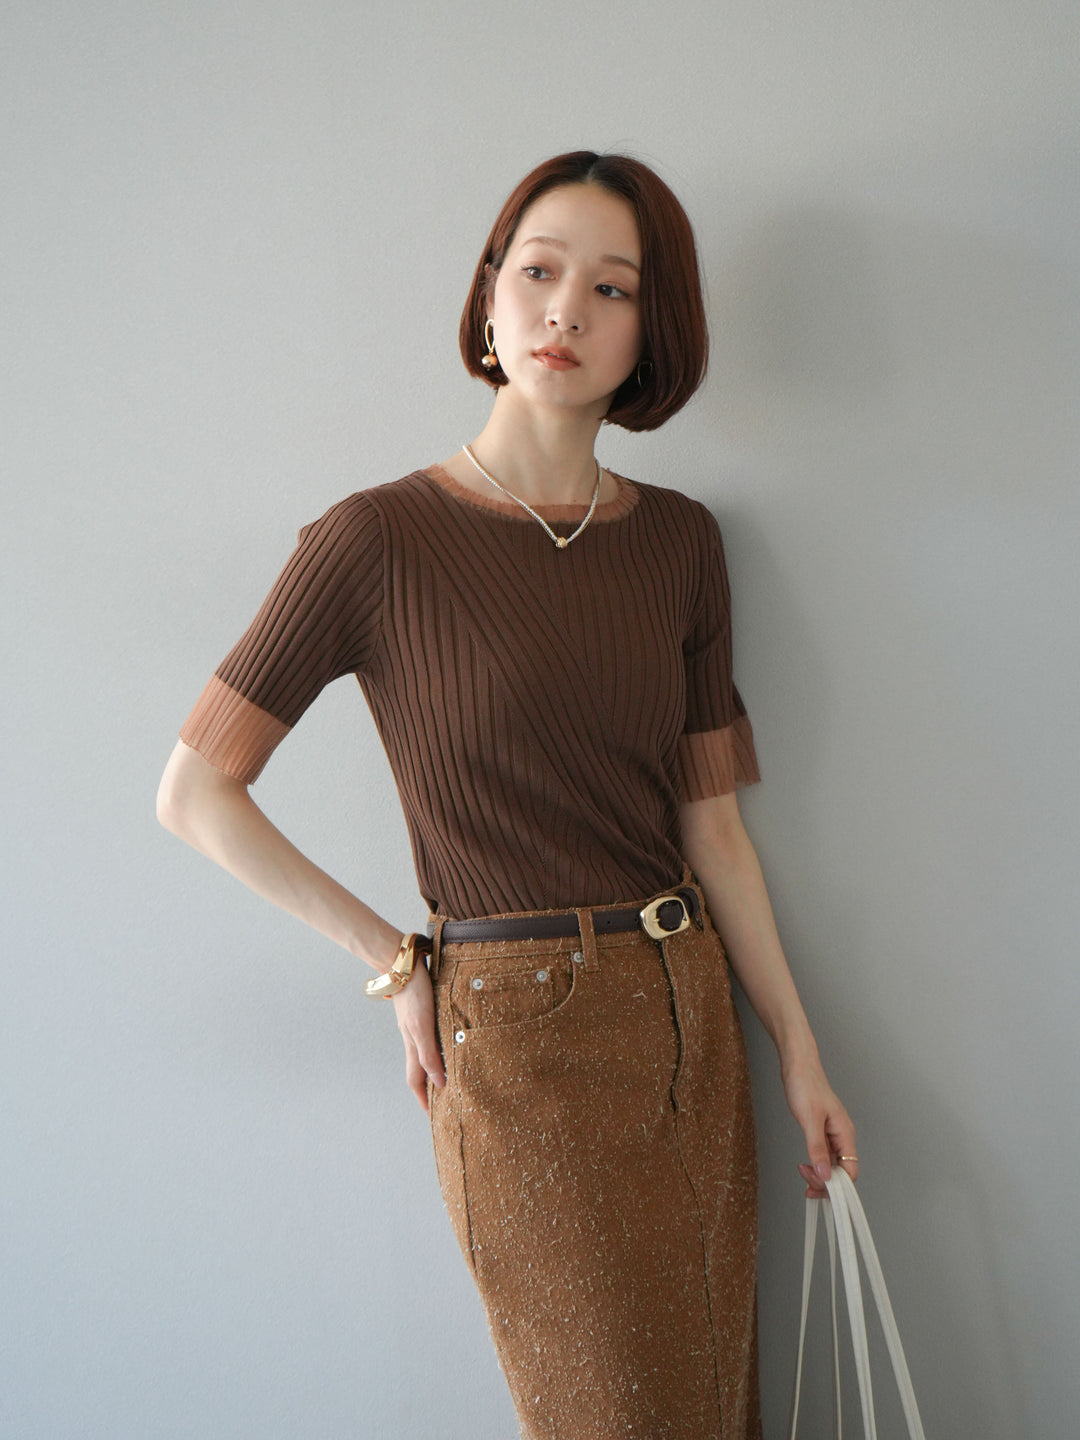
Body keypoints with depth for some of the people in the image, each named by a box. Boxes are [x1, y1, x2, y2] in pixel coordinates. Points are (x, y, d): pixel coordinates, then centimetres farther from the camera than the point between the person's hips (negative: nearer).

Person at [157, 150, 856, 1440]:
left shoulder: (679, 540, 4)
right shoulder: (381, 540, -9)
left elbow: (710, 819, 8)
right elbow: (195, 793, -6)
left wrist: (799, 1051, 8)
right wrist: (393, 961, -4)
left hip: (689, 1016, 5)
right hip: (519, 1037, -5)